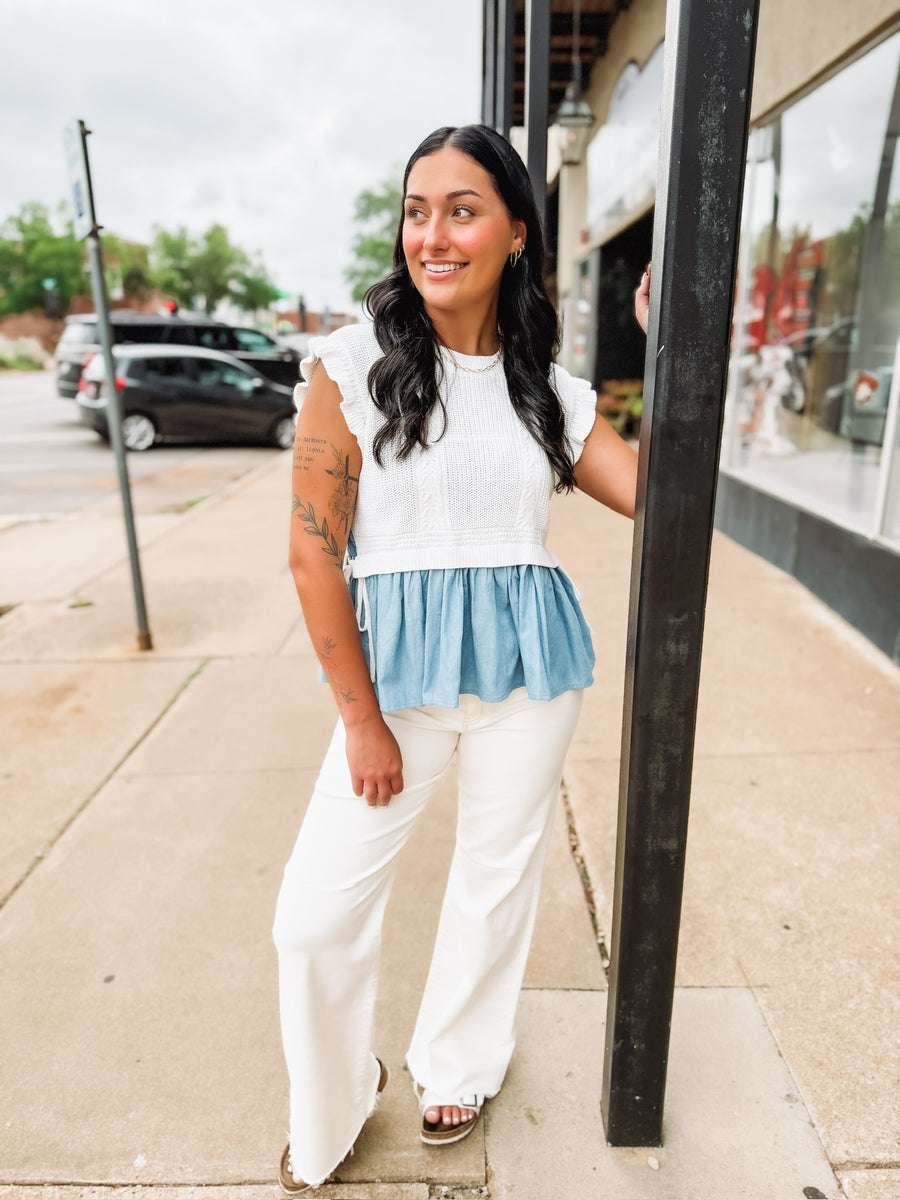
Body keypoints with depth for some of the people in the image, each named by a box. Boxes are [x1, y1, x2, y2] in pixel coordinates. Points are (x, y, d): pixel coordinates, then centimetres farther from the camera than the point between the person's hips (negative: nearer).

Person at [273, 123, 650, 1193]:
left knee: (497, 881, 17)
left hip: (530, 670, 3)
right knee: (315, 920, 2)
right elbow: (313, 551, -8)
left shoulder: (550, 388, 4)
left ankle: (458, 1066, 47)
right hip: (399, 671, -2)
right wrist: (362, 720, -9)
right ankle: (329, 1111, 35)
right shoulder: (350, 364, -6)